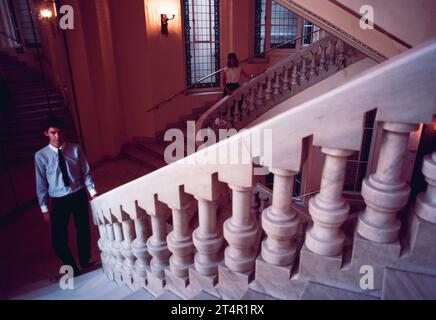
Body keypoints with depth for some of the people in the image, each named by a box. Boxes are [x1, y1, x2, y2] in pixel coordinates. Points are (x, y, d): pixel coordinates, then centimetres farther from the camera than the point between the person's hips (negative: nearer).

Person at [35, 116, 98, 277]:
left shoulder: (75, 149, -7)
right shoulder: (41, 156, -8)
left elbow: (86, 172, 0)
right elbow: (41, 183, -3)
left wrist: (92, 190, -10)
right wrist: (44, 208, -1)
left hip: (79, 196, 1)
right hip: (59, 201, -1)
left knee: (83, 230, 15)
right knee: (58, 238, 2)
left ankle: (85, 261, 41)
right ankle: (72, 268, 28)